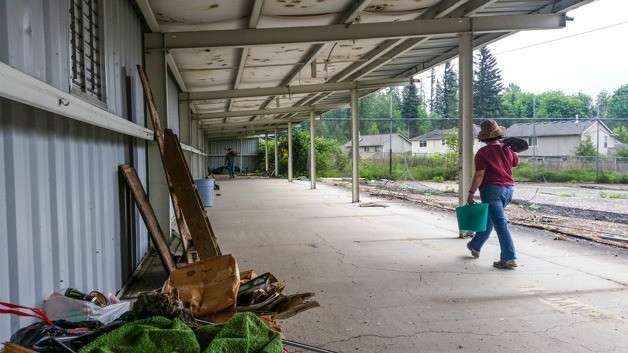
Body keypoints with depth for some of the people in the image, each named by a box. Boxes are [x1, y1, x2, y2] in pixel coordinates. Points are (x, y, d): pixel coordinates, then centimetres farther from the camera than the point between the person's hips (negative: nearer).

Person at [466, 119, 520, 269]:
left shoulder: (482, 152, -10)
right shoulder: (508, 150, 7)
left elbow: (479, 175, -17)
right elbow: (516, 163, 28)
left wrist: (471, 193, -14)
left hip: (492, 190, -6)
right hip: (508, 189, 6)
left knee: (500, 224, -7)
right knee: (488, 219, 21)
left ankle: (509, 258, -10)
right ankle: (475, 246, 36)